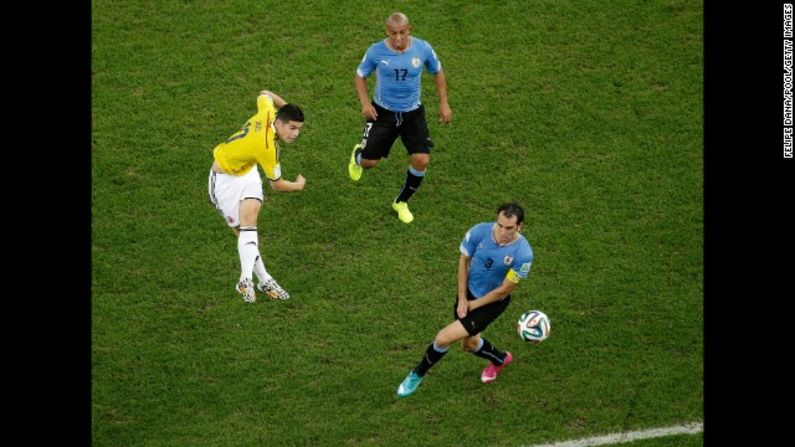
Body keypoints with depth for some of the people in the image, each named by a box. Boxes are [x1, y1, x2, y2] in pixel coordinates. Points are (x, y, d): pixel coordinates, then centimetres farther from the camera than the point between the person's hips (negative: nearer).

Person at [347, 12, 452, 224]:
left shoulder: (423, 49, -14)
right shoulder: (376, 51, -16)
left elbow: (437, 72, 5)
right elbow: (360, 75, 0)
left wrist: (443, 103, 2)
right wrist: (365, 103, -14)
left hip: (413, 113, 1)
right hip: (383, 112, -1)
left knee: (421, 160, -10)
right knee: (368, 162, 0)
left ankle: (401, 202, 17)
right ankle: (357, 155, 44)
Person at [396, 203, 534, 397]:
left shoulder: (523, 254, -30)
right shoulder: (480, 231, -22)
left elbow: (503, 291, -19)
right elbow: (464, 261, -5)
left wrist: (472, 305, -10)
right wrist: (462, 299, -5)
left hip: (492, 303, -4)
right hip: (469, 290, 4)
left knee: (443, 338, -11)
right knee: (469, 343, 23)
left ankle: (417, 374, 17)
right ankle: (501, 359, 55)